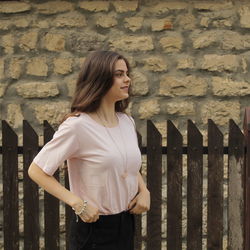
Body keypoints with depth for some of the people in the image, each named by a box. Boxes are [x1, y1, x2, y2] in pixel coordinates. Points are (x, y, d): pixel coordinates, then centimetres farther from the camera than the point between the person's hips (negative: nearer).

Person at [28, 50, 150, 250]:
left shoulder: (127, 122, 3)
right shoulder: (77, 126, -18)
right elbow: (37, 171, -16)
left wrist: (144, 191, -2)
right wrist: (78, 204, -23)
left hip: (126, 224, 7)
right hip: (94, 228, -6)